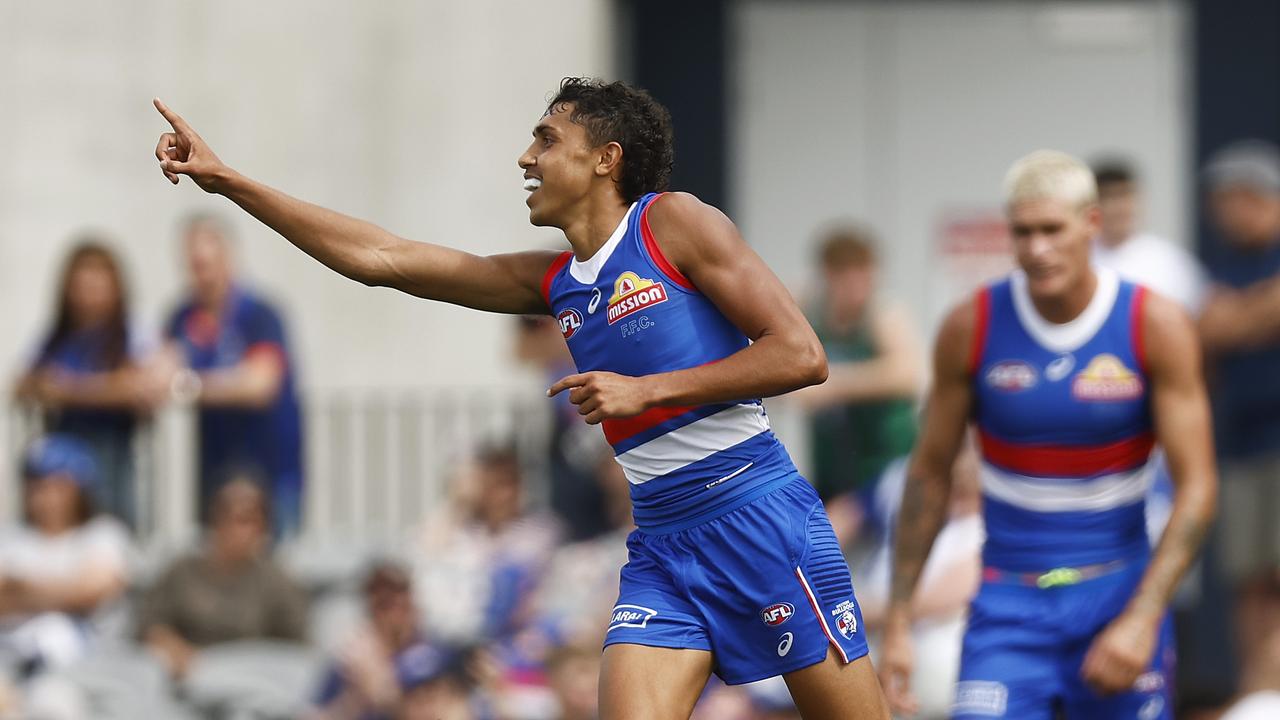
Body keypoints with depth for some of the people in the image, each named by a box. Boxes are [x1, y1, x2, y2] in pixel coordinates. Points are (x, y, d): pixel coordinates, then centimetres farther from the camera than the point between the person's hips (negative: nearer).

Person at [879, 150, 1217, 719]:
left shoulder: (1156, 325, -8)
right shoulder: (971, 328, -5)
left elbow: (1196, 485, -9)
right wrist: (897, 621, 2)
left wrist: (1142, 618, -20)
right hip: (1010, 603, 0)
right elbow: (930, 473, 5)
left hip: (1119, 592, 0)